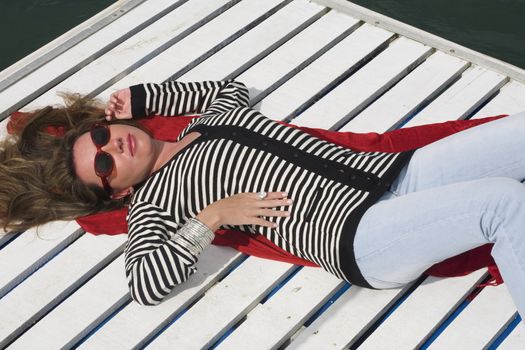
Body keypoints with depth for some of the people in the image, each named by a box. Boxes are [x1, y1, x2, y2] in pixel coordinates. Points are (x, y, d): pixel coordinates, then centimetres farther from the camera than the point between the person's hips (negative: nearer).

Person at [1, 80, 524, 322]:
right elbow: (145, 283, -9)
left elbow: (231, 87, 46)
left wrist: (143, 96, 35)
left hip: (395, 170, 8)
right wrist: (210, 217, -13)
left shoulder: (212, 116, 24)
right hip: (358, 237, -8)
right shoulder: (151, 201, 6)